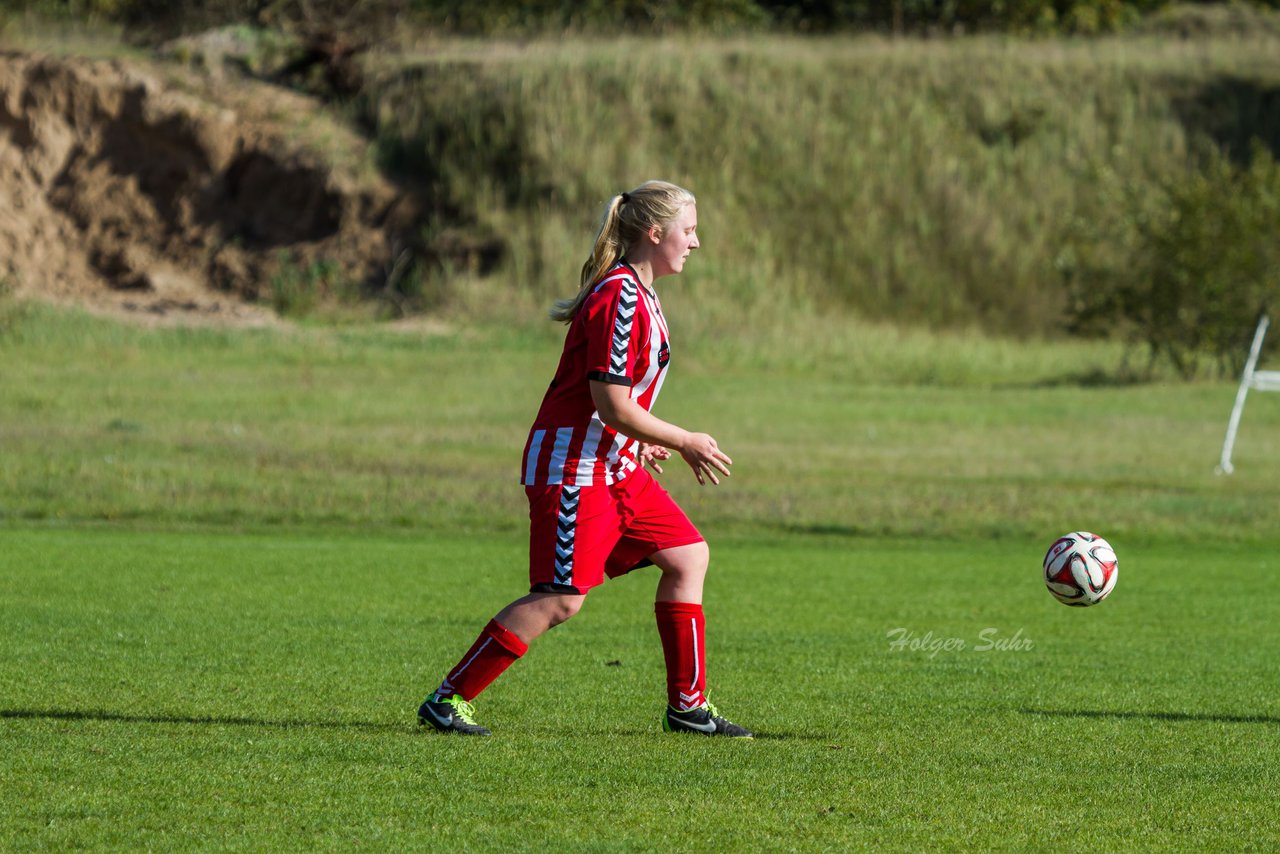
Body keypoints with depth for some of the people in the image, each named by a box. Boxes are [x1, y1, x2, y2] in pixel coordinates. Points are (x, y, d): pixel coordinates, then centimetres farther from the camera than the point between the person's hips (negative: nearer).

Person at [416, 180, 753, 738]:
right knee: (562, 598, -12)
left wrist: (641, 441, 19)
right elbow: (612, 405, -21)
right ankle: (449, 700, -6)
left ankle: (687, 706, 12)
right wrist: (686, 443, -11)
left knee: (687, 556, 8)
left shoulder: (639, 295, 13)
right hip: (574, 466, -10)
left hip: (616, 467, 10)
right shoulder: (619, 299, -19)